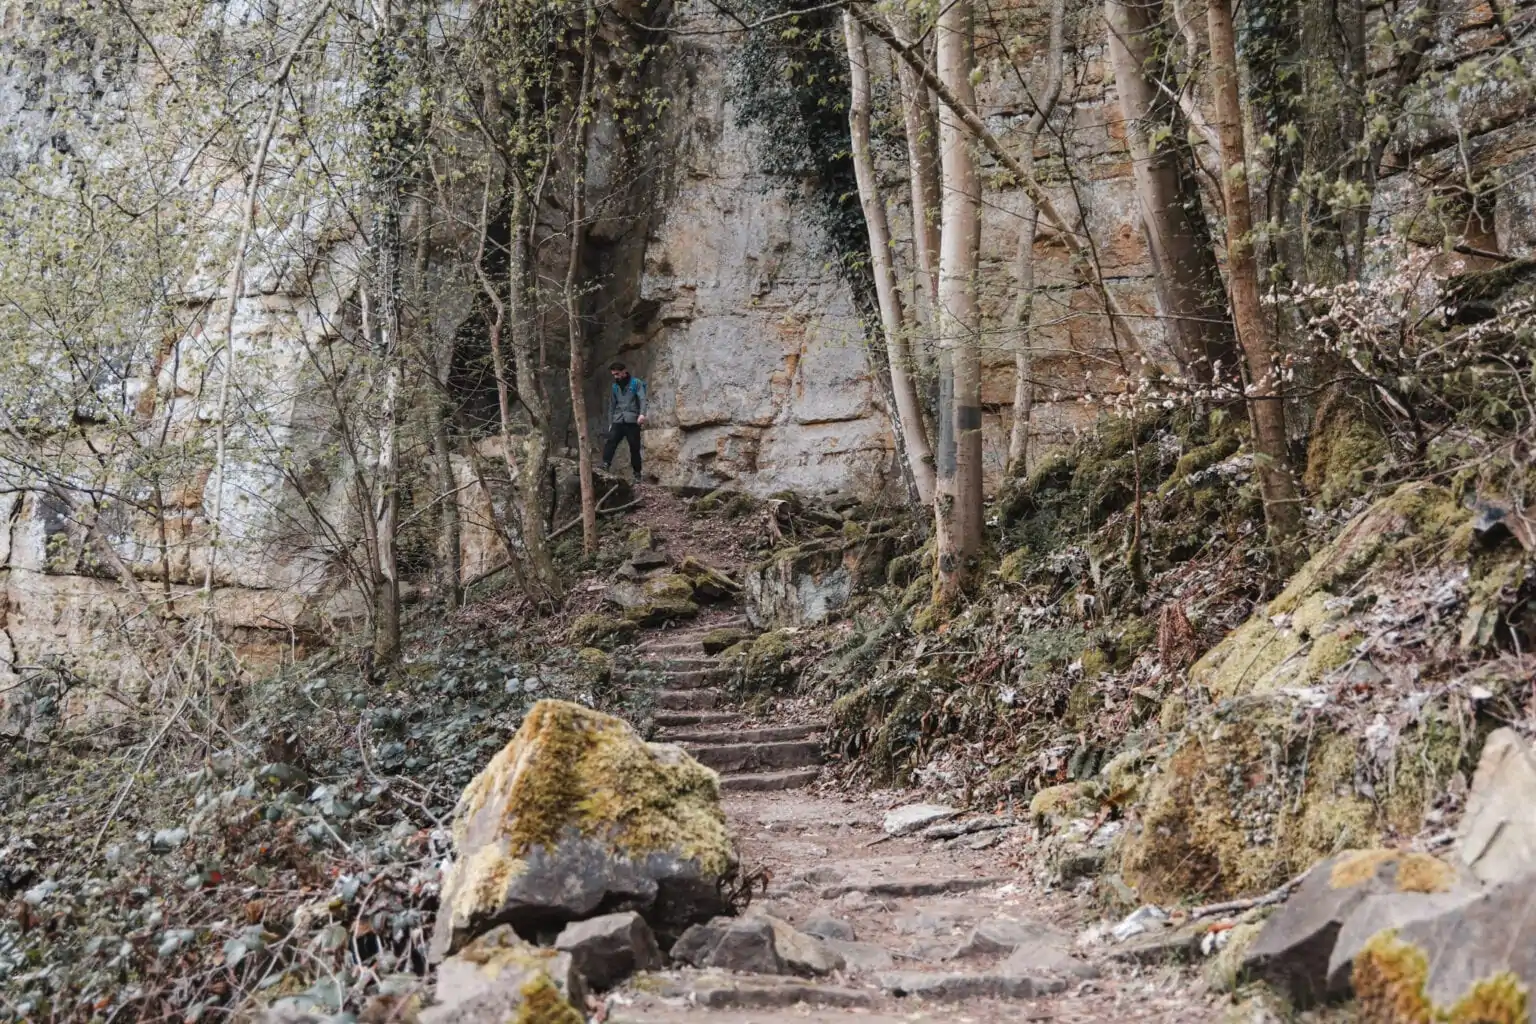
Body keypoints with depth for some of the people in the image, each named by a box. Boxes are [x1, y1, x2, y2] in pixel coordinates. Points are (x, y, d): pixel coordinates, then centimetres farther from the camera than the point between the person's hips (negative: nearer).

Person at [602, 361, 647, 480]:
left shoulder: (636, 383, 3)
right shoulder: (615, 387, 19)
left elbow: (642, 399, -9)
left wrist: (642, 414, -26)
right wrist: (610, 423, 15)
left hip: (632, 421, -4)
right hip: (618, 421, 4)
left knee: (634, 448, -1)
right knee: (610, 442, -19)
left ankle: (637, 473, 6)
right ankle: (605, 465, -29)